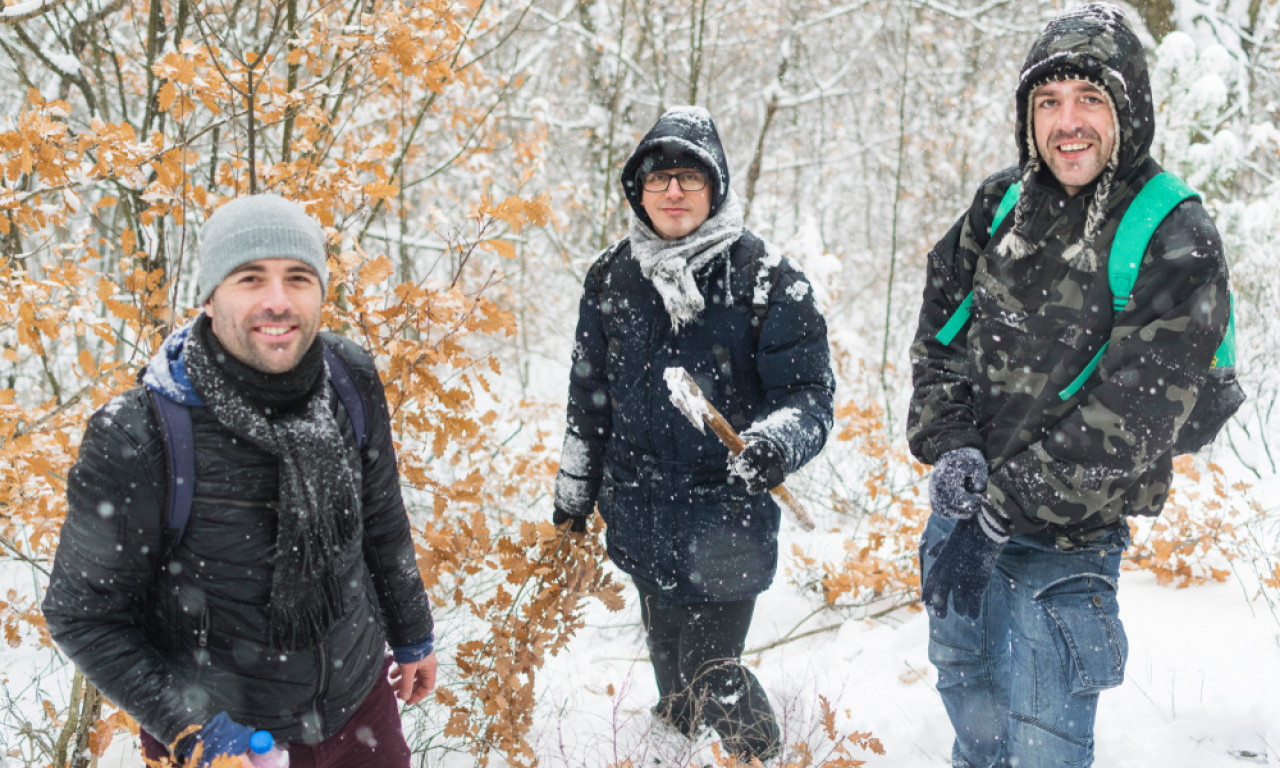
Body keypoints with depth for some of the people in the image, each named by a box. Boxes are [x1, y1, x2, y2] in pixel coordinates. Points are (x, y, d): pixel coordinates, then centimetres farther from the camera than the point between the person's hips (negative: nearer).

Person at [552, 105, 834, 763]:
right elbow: (590, 395, 15)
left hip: (726, 516, -4)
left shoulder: (766, 278, -9)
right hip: (641, 511, 4)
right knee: (667, 659, 18)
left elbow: (810, 393, -9)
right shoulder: (613, 277, 4)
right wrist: (573, 493, 21)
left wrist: (778, 444, -30)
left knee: (711, 675, -4)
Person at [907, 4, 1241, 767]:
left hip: (1064, 541, -5)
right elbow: (940, 336, 5)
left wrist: (1001, 505, -24)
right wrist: (952, 447, -12)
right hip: (961, 508, 5)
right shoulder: (1001, 205, 0)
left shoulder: (1177, 242, -17)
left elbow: (1127, 423, -22)